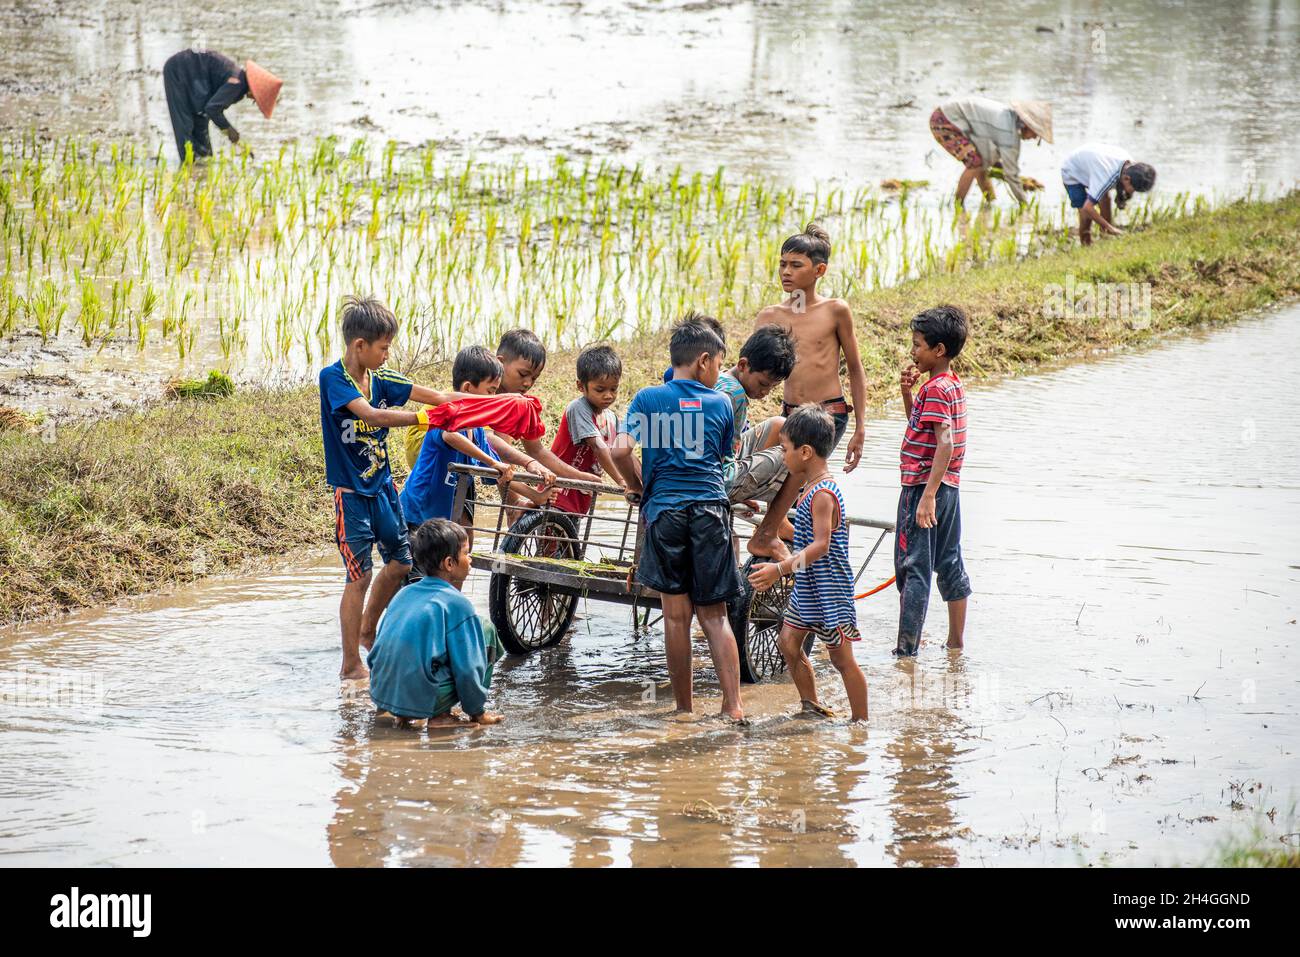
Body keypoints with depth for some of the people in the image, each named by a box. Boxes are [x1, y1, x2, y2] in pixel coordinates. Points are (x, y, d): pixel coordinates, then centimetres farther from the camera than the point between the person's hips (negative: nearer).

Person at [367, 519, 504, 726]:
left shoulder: (404, 594, 14)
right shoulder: (457, 604, -7)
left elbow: (375, 654, 20)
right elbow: (468, 669, -8)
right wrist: (477, 711, 7)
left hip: (380, 694, 7)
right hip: (423, 699, -7)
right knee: (487, 630, 7)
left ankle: (402, 714, 15)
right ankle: (440, 716, 3)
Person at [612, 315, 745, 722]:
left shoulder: (648, 399, 4)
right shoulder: (720, 403, 8)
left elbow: (621, 451, -6)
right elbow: (722, 459, 15)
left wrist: (638, 488, 9)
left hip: (665, 508, -1)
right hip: (710, 507, 1)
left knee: (676, 614, 5)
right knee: (714, 615, 5)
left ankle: (684, 709, 8)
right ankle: (733, 706, -6)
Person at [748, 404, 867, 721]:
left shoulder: (822, 494, -23)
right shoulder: (813, 487, 8)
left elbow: (821, 545, -30)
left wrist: (780, 569, -36)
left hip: (828, 592, -10)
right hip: (806, 588, 10)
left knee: (841, 658, 0)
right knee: (788, 643, 13)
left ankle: (861, 721, 9)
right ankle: (812, 706, 24)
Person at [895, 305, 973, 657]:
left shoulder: (935, 390, -17)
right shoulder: (953, 385, 13)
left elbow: (945, 443, -26)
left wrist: (927, 496, -30)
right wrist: (907, 391, 10)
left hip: (923, 485, -10)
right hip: (948, 487, 10)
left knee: (912, 569, -7)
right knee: (950, 565, 14)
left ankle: (906, 650, -8)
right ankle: (956, 643, 21)